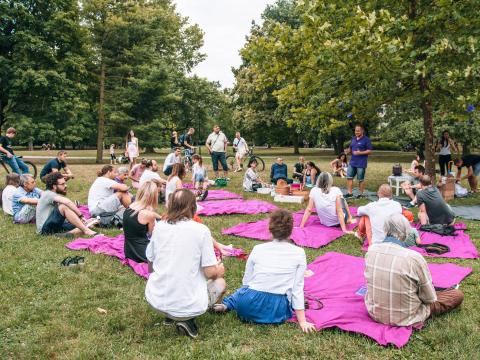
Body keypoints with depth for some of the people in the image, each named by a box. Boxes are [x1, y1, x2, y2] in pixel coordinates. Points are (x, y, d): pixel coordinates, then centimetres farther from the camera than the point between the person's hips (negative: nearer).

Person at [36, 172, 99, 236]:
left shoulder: (57, 196, 16)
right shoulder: (48, 194, -11)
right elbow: (67, 202, -30)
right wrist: (81, 216, -28)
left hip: (55, 226, 8)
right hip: (45, 228, -8)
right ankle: (86, 230, -32)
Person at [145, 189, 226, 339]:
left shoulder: (159, 226, 2)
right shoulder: (201, 230, -9)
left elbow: (150, 267, 11)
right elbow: (209, 272, -9)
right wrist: (218, 271, 14)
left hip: (156, 300, 5)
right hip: (189, 305, -5)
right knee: (220, 283, 23)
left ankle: (168, 315, 14)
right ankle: (187, 319, 2)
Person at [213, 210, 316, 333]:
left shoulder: (258, 249, 1)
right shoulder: (299, 253, -3)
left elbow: (246, 281, 8)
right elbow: (297, 288, -4)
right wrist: (302, 321, 0)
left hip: (248, 305, 3)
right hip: (276, 311, -3)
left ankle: (226, 304, 12)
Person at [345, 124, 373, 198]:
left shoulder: (366, 139, -8)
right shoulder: (353, 138, 12)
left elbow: (370, 151, -11)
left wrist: (360, 153, -21)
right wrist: (349, 150, 0)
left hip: (361, 163, -6)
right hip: (352, 162, 6)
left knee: (361, 179, 3)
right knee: (349, 177, 4)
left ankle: (361, 194, 14)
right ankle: (349, 193, 14)